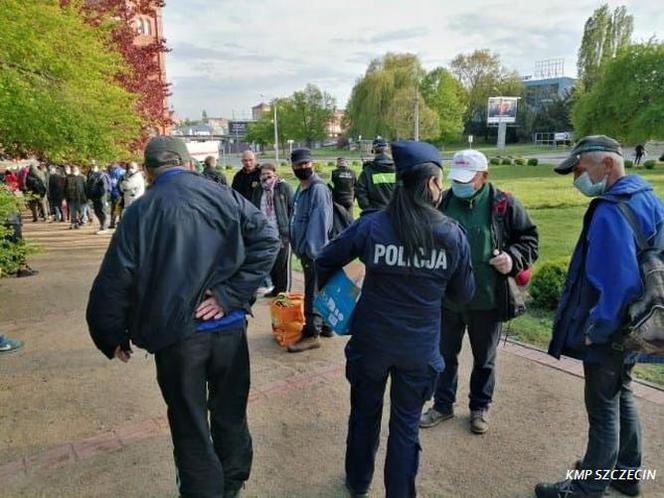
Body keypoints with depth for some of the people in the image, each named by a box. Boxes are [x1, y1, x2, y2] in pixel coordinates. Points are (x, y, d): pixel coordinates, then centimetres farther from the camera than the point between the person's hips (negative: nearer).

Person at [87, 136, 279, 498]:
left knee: (191, 429, 15)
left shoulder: (140, 212, -7)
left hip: (175, 335, -2)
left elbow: (114, 282, -7)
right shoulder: (225, 197, -2)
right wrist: (231, 294, -11)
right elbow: (267, 240, -10)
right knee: (231, 416, 22)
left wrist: (113, 337, 7)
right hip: (229, 327, 3)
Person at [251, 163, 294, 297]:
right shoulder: (258, 191, 12)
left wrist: (289, 227, -9)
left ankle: (284, 291, 10)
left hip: (282, 232, -5)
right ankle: (276, 288, 26)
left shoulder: (284, 187, -3)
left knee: (283, 264, -1)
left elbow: (293, 207, -4)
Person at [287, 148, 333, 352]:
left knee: (313, 293, -3)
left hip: (314, 251, -10)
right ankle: (325, 325, 31)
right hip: (305, 250, 10)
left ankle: (312, 334, 6)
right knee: (319, 291, 19)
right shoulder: (301, 189, 13)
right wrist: (299, 247, 15)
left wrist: (312, 249, -24)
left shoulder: (319, 189, -16)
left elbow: (319, 223, -22)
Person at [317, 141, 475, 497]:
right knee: (406, 425, 17)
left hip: (371, 342, 1)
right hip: (419, 348, -1)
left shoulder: (370, 225, -12)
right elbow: (464, 294, 1)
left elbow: (324, 262, 0)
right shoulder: (453, 235, -10)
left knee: (364, 415, 23)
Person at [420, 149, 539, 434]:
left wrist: (513, 258, -17)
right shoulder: (443, 203, -2)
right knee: (445, 355, 17)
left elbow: (529, 239, 0)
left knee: (484, 360, 17)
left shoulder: (504, 205, -8)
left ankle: (480, 408, 38)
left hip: (487, 301, -2)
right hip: (447, 299, 2)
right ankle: (443, 405, 37)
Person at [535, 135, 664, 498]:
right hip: (633, 328, 9)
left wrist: (595, 330, -19)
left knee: (603, 409, 6)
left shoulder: (610, 211, -26)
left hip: (608, 334, -9)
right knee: (621, 397, 24)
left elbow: (616, 282, -31)